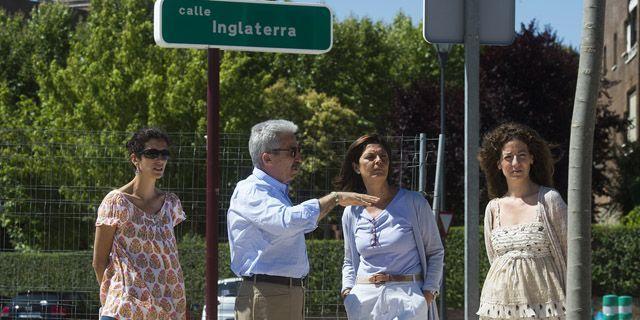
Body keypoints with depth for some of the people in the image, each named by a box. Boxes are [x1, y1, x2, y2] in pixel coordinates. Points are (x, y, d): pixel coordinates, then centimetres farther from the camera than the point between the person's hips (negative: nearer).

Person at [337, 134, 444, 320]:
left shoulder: (414, 203, 0)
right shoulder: (352, 213, 10)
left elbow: (435, 252, 6)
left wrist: (429, 292, -5)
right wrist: (347, 290, 6)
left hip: (406, 297, -3)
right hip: (364, 298, 3)